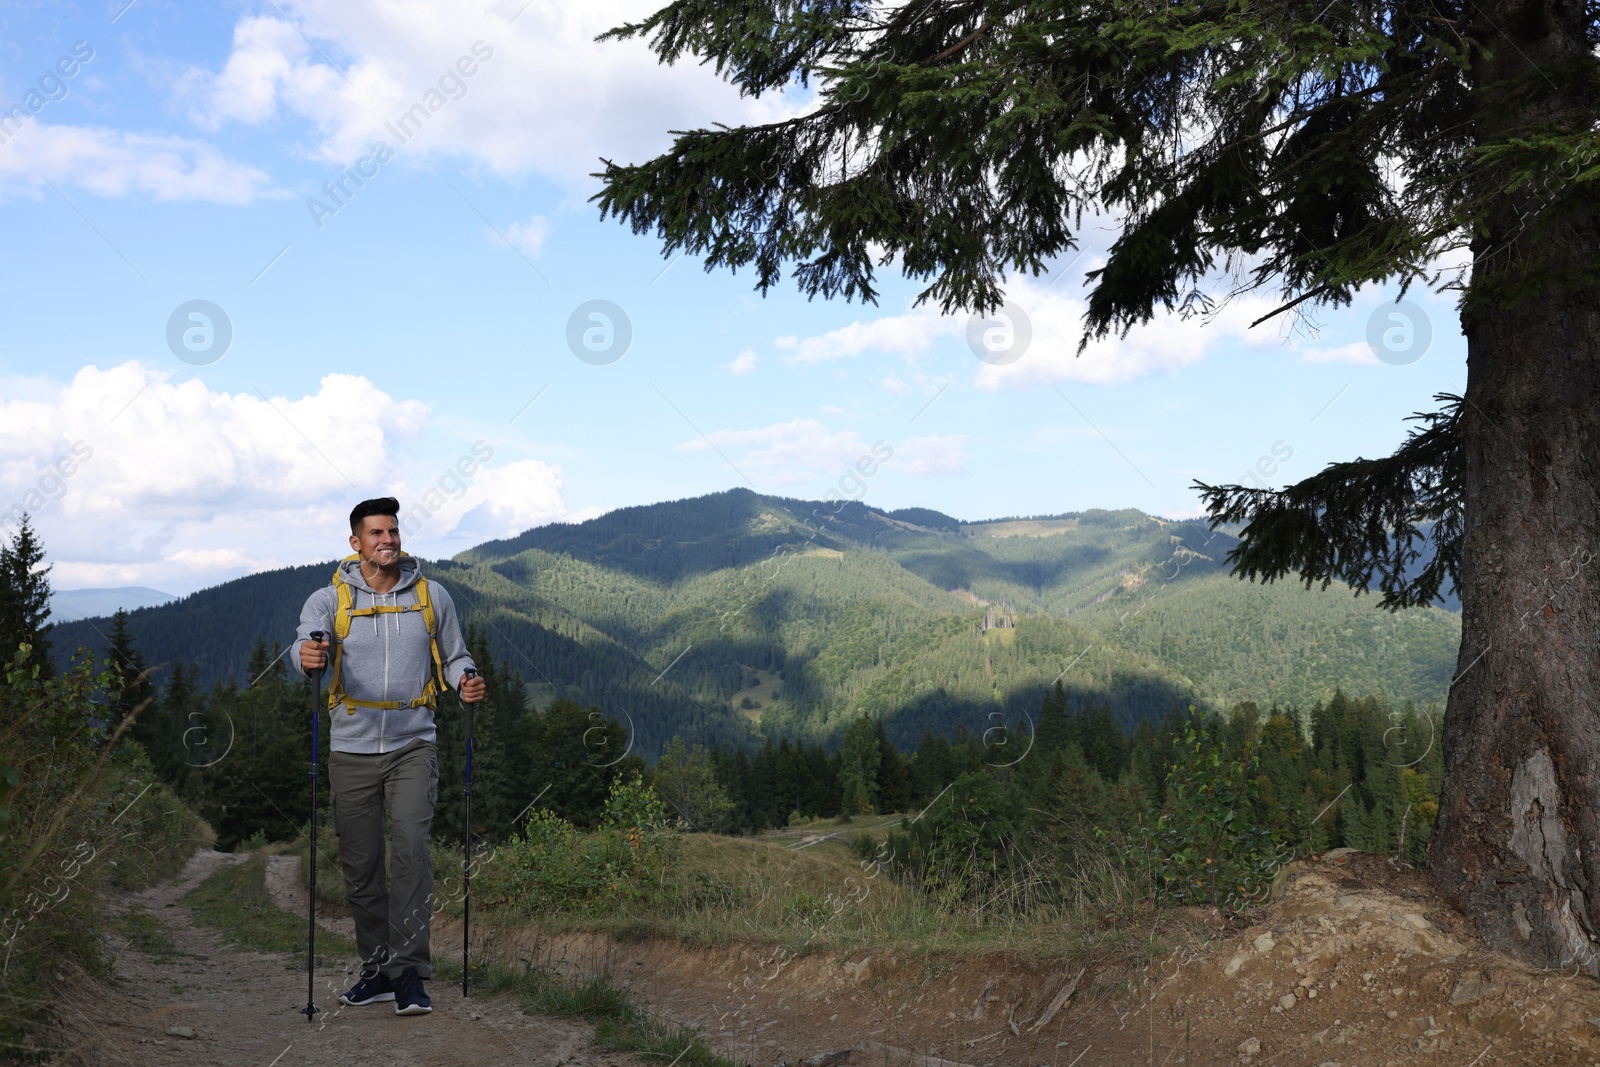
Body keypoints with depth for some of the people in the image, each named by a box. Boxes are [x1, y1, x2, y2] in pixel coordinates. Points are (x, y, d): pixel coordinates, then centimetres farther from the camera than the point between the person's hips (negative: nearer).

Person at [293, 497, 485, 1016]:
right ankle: (378, 969, 20)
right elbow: (307, 647, -16)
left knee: (412, 846, -18)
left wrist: (465, 681, -9)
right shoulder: (329, 600, 1)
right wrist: (308, 657, -40)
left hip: (413, 744, -1)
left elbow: (454, 656, 13)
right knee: (359, 863, 6)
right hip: (352, 749, 1)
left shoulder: (431, 596, 5)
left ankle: (408, 971, -16)